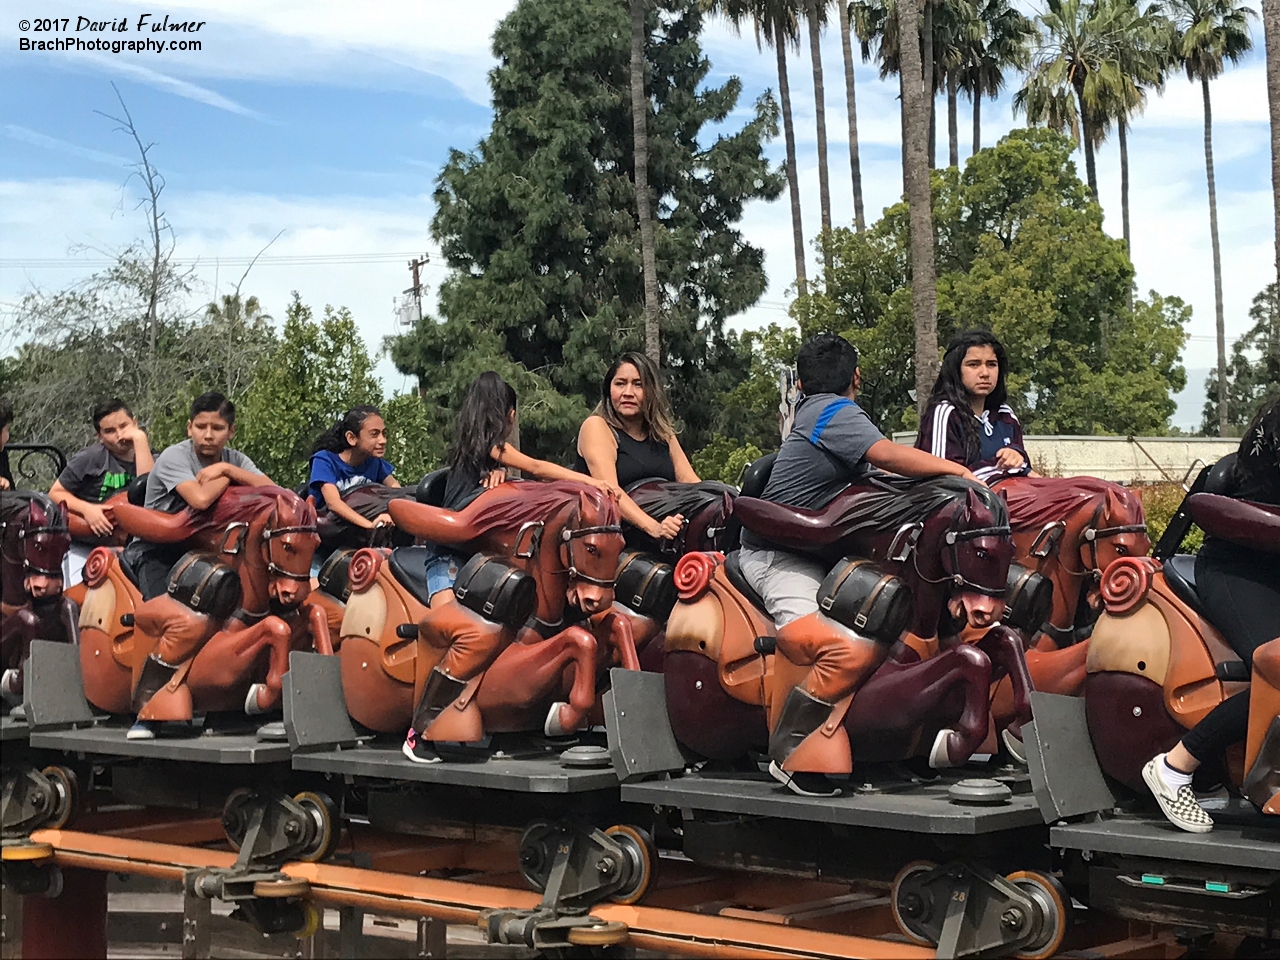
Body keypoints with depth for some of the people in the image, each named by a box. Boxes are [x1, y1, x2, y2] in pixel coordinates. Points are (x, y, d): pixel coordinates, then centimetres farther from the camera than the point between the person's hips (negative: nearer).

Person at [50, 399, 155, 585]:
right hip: (83, 547, -3)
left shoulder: (145, 457, 5)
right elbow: (55, 493, -1)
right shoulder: (91, 458, -5)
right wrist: (86, 508, -20)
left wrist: (140, 440, -16)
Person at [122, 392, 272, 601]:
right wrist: (227, 477, -16)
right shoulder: (174, 457, -16)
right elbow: (200, 499, -34)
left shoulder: (233, 459, 2)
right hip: (156, 550, -6)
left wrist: (227, 469, -21)